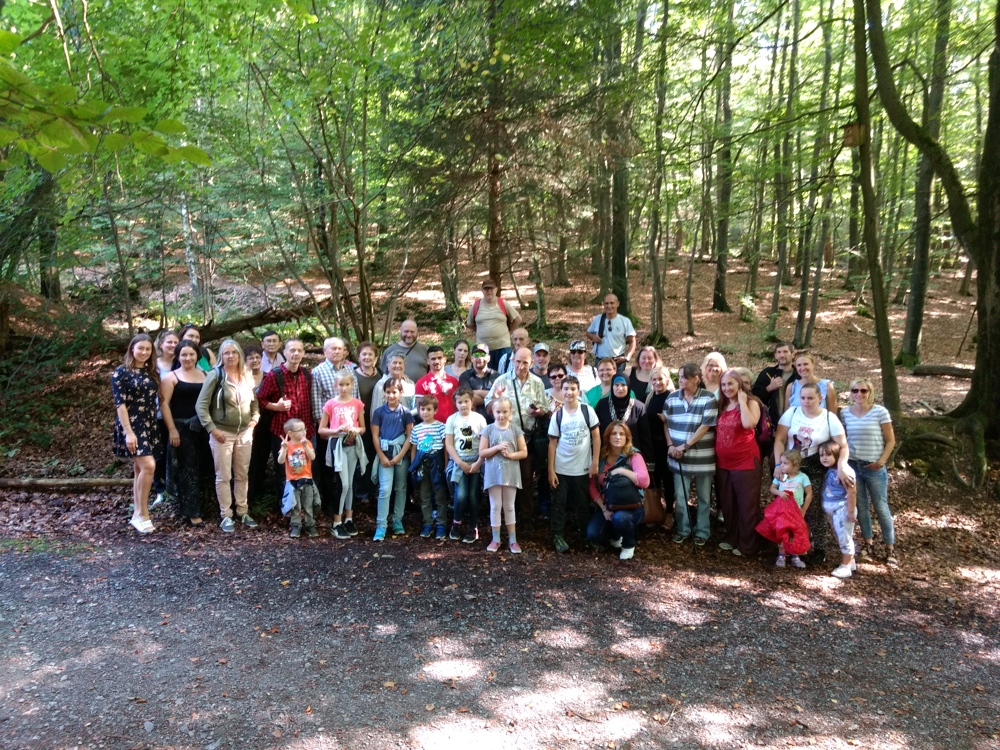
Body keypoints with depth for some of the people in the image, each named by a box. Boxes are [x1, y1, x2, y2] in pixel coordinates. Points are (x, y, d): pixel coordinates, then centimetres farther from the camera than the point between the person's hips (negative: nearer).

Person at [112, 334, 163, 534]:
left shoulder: (152, 372, 11)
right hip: (131, 426, -6)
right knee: (148, 466, -18)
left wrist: (155, 426, 9)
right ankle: (142, 516, -7)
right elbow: (120, 403, -13)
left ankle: (137, 515, 16)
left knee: (140, 468, 9)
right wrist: (128, 432, -20)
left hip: (150, 426, 6)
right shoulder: (121, 372, -7)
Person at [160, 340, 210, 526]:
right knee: (188, 469, -4)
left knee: (199, 469, 8)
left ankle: (185, 507, 22)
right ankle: (191, 512, -2)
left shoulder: (204, 376, 11)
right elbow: (164, 404, -8)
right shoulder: (171, 377, -1)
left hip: (202, 428, 5)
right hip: (181, 428, -5)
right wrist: (172, 429, -15)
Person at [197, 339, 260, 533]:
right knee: (223, 476, 2)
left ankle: (243, 512, 23)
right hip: (222, 433, -4)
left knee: (242, 475, 12)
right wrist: (211, 428, -14)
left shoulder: (247, 377, 7)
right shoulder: (215, 375, -8)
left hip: (244, 433, 4)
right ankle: (226, 515, 12)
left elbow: (254, 401, 20)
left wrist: (255, 418, 5)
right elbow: (201, 405, -10)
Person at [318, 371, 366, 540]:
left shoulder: (357, 403, 3)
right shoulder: (330, 404, -4)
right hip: (337, 444, -3)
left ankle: (349, 519, 22)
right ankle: (337, 523, 2)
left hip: (354, 445, 3)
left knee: (350, 483, 10)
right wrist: (337, 430, -17)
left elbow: (363, 428, 10)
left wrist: (357, 430, -13)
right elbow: (321, 430, -1)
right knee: (343, 484, -8)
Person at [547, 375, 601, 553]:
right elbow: (552, 443, -1)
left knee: (583, 503, 12)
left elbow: (596, 437, -1)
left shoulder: (587, 411, -4)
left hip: (583, 468, 0)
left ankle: (588, 535, 27)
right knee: (559, 503, 5)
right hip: (561, 469, 0)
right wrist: (550, 470, -4)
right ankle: (558, 536, 15)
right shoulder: (557, 416, -3)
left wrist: (595, 463, -6)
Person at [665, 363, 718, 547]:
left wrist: (685, 445, -16)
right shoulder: (672, 398, 3)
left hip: (702, 457, -3)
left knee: (704, 497, 10)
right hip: (679, 457, 3)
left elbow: (705, 426, -14)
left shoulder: (708, 399, -9)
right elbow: (666, 423, 8)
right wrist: (670, 445, -5)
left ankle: (702, 532, 24)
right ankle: (682, 529, 24)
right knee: (680, 496, 7)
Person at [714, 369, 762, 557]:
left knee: (747, 504, 2)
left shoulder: (751, 403, -8)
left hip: (745, 461, -6)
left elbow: (748, 424, -28)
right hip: (723, 462, 6)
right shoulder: (722, 405, 10)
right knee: (727, 504, 15)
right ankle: (730, 538, 29)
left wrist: (742, 401, -18)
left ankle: (747, 545, 11)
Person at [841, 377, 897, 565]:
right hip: (852, 465, 3)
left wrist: (881, 461, -12)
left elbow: (890, 440, -4)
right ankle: (867, 543, 24)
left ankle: (890, 548, 15)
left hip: (874, 467, -3)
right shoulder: (845, 413, 0)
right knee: (861, 506, 11)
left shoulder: (880, 412, -9)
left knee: (881, 507, 4)